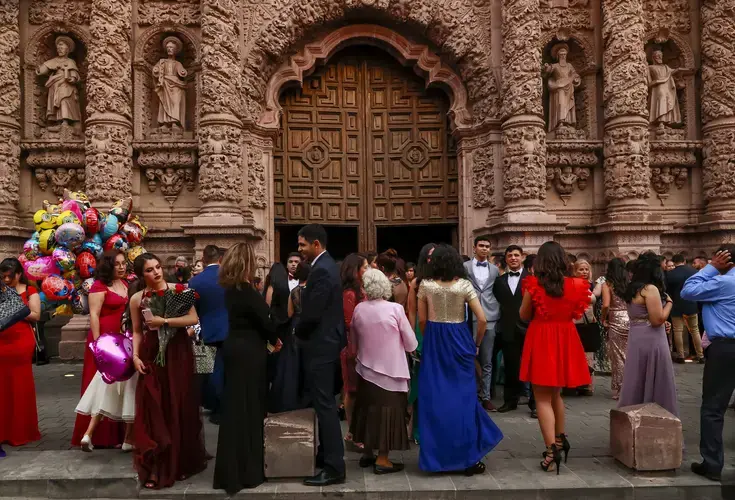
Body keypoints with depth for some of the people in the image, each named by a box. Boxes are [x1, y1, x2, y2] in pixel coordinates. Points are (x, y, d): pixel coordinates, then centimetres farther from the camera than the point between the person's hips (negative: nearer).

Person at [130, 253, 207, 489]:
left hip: (178, 353, -1)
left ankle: (181, 462, 24)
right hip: (151, 356, 1)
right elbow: (137, 331, 7)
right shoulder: (137, 299, 2)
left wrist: (164, 322, -16)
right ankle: (155, 467, 14)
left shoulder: (178, 290, -4)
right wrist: (135, 355, -6)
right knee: (153, 410, 2)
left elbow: (194, 319, -12)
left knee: (180, 407, 7)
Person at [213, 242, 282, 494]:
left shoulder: (232, 289, 7)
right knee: (247, 407, 2)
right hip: (249, 352, -8)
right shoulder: (246, 292, -19)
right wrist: (275, 339, 4)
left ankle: (233, 467, 27)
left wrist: (269, 338, 6)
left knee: (236, 406, 15)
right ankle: (245, 468, 13)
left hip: (237, 348, 8)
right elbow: (265, 321, -14)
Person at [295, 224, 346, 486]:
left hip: (320, 346, -11)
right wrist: (303, 331, 12)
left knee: (325, 405, -4)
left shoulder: (321, 270, -20)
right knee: (325, 403, 18)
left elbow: (312, 314, -23)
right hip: (327, 342, 11)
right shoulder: (327, 265, 12)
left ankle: (334, 467, 3)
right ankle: (326, 455, 30)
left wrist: (297, 332, -5)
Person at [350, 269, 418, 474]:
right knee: (387, 412, 5)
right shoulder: (395, 309, -16)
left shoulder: (358, 309, -5)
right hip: (390, 369, -4)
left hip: (366, 368, 4)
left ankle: (367, 453, 27)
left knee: (368, 409, 17)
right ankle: (382, 459, 10)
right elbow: (411, 343, -8)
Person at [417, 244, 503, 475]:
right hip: (459, 341, -1)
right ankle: (468, 457, 13)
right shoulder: (464, 285, -6)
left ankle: (437, 456, 17)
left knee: (435, 398, 8)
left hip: (434, 343, 1)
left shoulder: (425, 285, -4)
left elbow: (422, 320, 1)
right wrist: (477, 344, 7)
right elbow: (482, 319, -7)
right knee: (463, 397, 7)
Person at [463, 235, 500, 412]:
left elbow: (498, 294, 13)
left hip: (490, 319, 3)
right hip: (470, 318, -3)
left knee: (487, 362, 7)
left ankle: (486, 397, 14)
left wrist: (497, 314, 3)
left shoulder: (495, 270, 14)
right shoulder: (465, 267, 3)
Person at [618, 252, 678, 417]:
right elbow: (657, 319, -18)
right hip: (650, 341, -8)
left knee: (637, 384, 14)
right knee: (654, 384, 4)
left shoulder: (632, 289, 10)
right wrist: (669, 302, -4)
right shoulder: (650, 289, -15)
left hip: (636, 340, 8)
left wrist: (664, 325, 13)